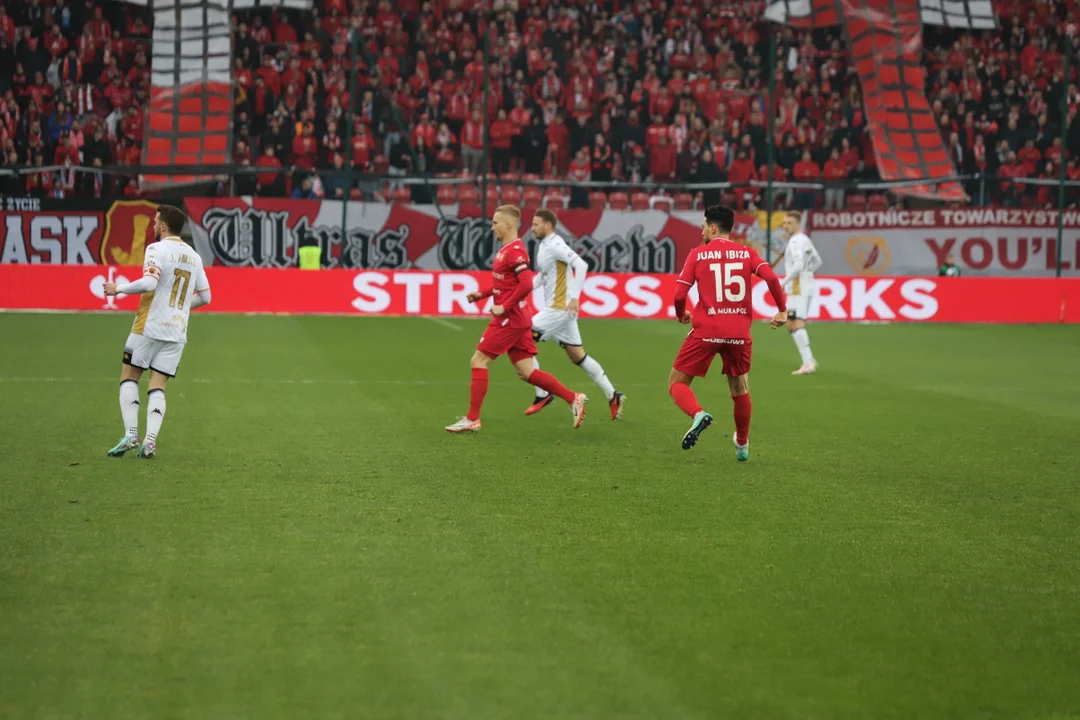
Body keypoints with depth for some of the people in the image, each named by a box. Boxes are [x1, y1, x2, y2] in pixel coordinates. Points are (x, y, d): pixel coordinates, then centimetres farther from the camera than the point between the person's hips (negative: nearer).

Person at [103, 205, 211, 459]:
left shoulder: (157, 249, -8)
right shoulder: (193, 256, 12)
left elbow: (149, 282, -23)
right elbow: (205, 297, 16)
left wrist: (119, 289, -10)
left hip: (149, 326, -5)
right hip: (177, 331, 5)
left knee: (129, 377, 7)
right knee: (157, 387, 5)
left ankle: (131, 433, -5)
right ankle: (150, 440, -9)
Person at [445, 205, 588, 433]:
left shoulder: (514, 251, -16)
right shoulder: (506, 249, 15)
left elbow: (526, 284, -25)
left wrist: (504, 307, -21)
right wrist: (482, 294, 15)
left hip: (509, 319, -10)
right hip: (517, 319, 10)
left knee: (478, 361, -4)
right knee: (526, 372, 8)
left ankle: (472, 419, 1)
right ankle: (573, 399, 8)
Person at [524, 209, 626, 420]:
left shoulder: (555, 245, -16)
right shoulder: (544, 246, 13)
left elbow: (581, 265, -26)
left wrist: (574, 297, -28)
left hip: (560, 309, -10)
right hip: (557, 309, 10)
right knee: (578, 356, 12)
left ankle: (543, 395, -2)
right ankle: (613, 396, 13)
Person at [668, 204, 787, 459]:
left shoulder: (698, 254, 2)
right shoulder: (747, 253, 7)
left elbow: (679, 294, -3)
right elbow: (771, 278, -9)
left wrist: (681, 314, 17)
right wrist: (782, 310, 1)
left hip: (706, 331, -3)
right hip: (739, 332, 3)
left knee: (676, 383, 7)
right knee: (739, 389, 22)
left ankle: (698, 414, -23)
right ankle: (742, 445, 32)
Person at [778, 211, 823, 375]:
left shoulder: (796, 241, -13)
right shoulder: (805, 239, 17)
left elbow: (798, 265, -25)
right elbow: (817, 262, 27)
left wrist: (784, 282, -19)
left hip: (799, 289, -10)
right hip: (807, 287, 10)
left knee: (797, 324, -16)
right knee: (791, 326, 13)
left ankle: (808, 363, -23)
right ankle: (810, 361, 12)